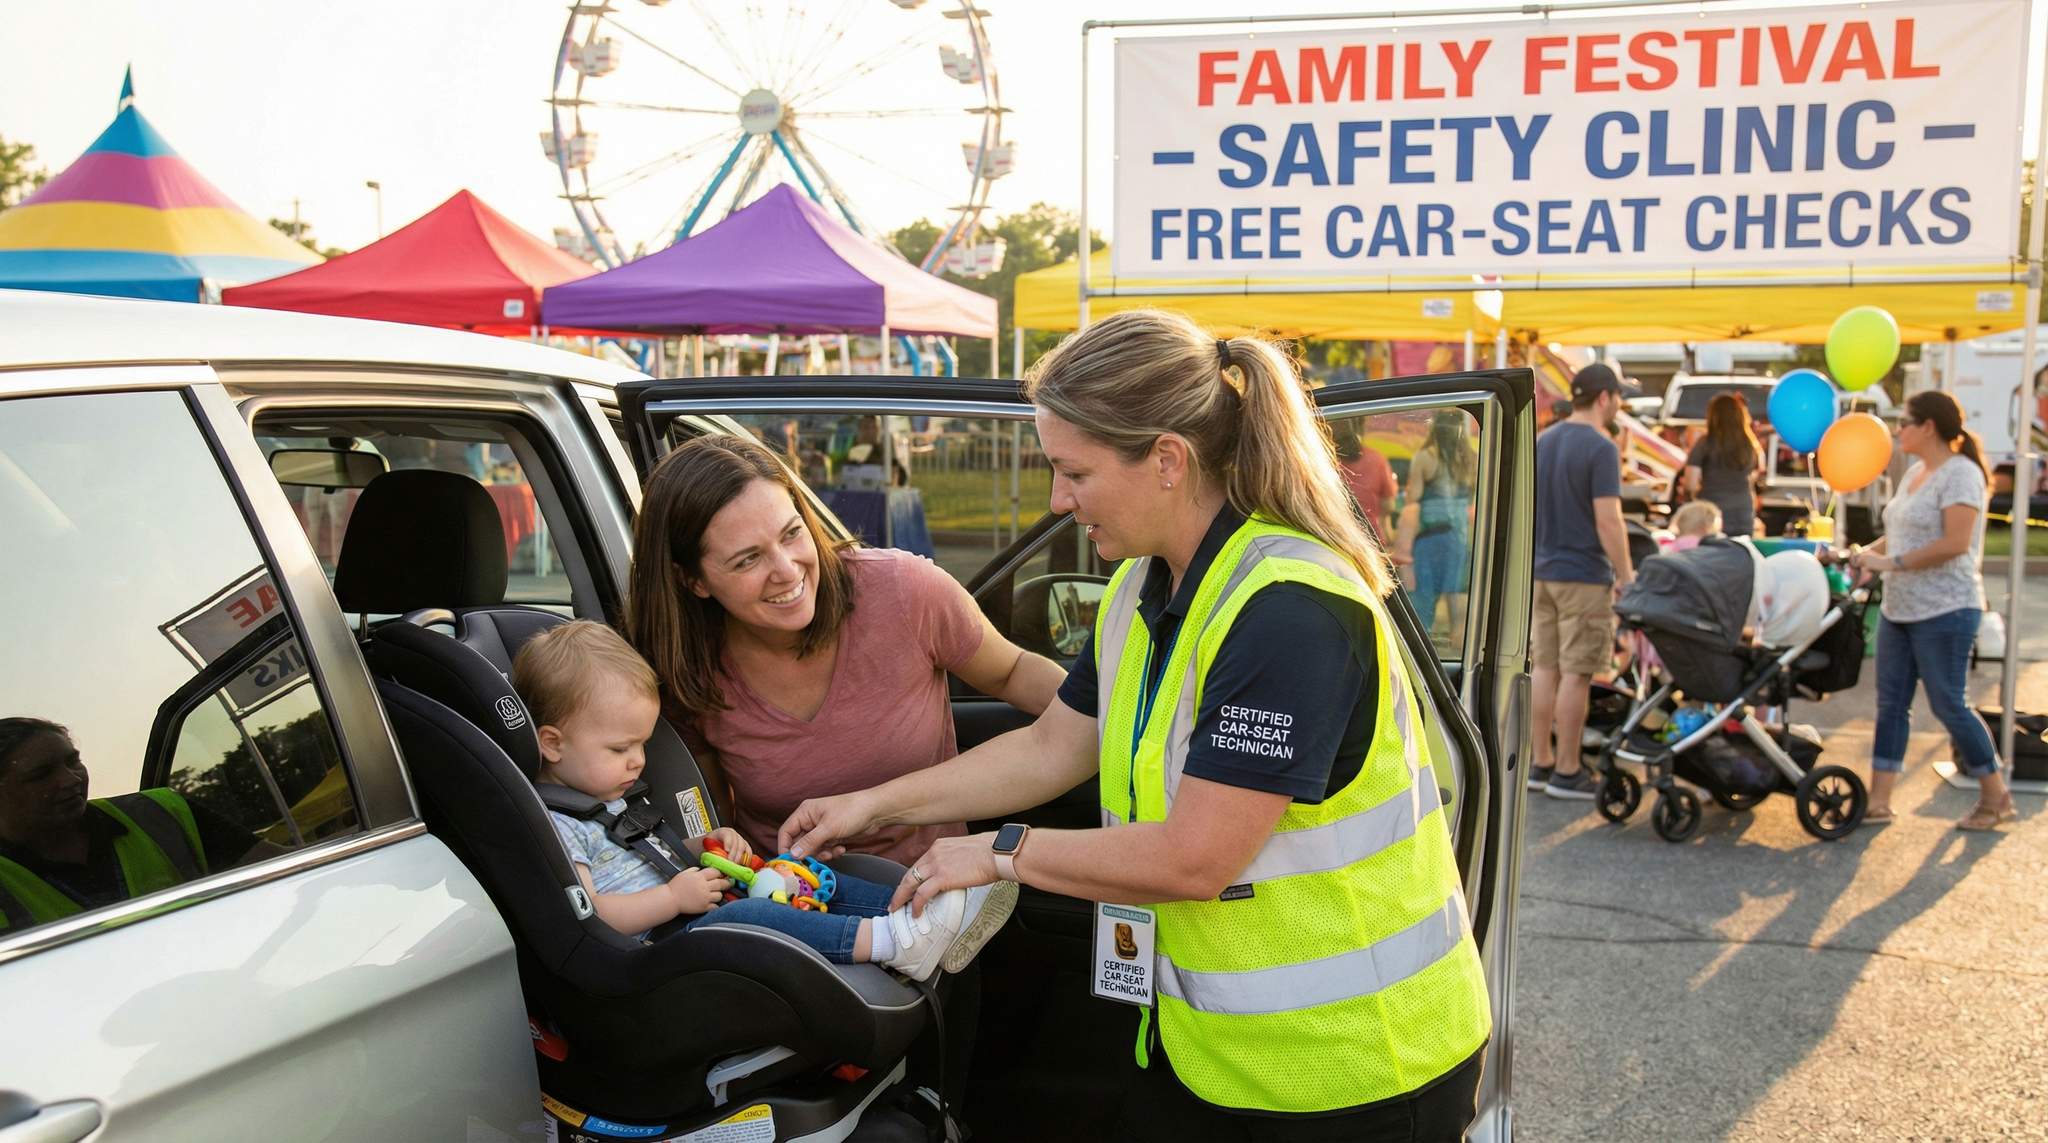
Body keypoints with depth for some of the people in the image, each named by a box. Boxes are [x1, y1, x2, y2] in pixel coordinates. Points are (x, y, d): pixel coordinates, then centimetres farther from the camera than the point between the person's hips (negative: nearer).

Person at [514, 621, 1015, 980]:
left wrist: (700, 849, 13)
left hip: (684, 917, 10)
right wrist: (675, 897, -20)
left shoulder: (609, 796, 22)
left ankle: (924, 923, -15)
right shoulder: (551, 822, -10)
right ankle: (892, 940, -42)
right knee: (747, 916, -34)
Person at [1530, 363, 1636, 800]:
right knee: (1576, 673, -1)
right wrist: (1626, 577, -11)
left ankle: (1541, 763, 17)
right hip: (1583, 576, -8)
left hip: (1542, 572, 8)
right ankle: (1567, 771, 4)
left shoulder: (1543, 441, 11)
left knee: (1545, 668, 11)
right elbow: (1608, 521, -18)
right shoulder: (1601, 448, -13)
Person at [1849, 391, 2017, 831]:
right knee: (1891, 703, 7)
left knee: (1948, 705, -1)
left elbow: (1955, 542, -22)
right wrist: (1868, 552, 4)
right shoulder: (1915, 472, 15)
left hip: (1945, 611, -9)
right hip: (1898, 609, 9)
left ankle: (1997, 798, 15)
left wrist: (1892, 563, -20)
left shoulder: (1960, 473, -13)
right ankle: (1878, 802, 11)